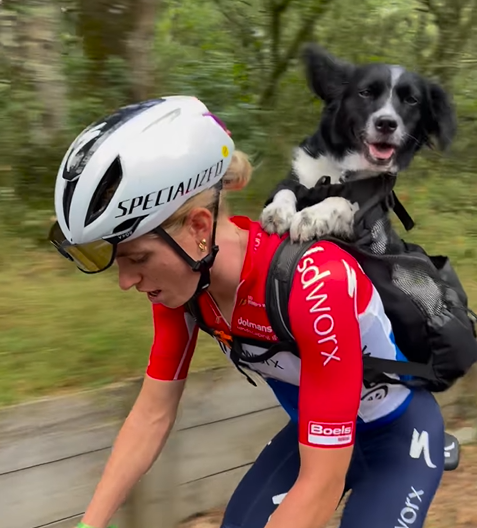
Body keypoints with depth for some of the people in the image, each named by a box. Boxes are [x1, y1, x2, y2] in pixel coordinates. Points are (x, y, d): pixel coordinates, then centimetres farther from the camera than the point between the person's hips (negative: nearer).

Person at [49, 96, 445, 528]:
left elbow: (321, 484, -34)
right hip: (317, 433, 5)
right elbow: (152, 414, -8)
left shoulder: (314, 284, -38)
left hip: (398, 436, -5)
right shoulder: (183, 280, -18)